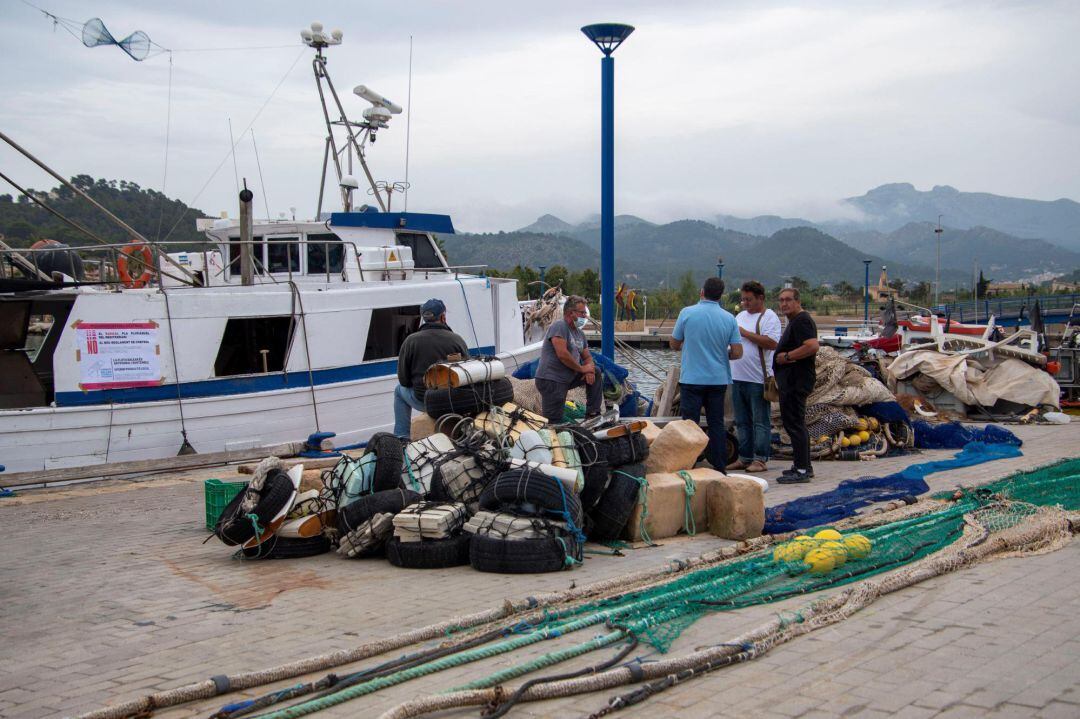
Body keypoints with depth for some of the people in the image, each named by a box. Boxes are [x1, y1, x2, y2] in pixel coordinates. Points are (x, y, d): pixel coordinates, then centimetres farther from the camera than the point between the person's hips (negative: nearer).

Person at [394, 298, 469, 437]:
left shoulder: (410, 341, -8)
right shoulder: (457, 339, -7)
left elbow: (403, 381, -4)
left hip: (422, 402, -1)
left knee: (399, 390, 31)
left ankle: (402, 438, 28)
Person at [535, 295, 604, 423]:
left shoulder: (579, 333, 15)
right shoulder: (559, 326, -13)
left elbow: (587, 357, 19)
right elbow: (562, 355, -23)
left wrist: (590, 370, -5)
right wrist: (582, 369, -12)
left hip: (569, 378, 9)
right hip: (550, 380, -9)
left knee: (596, 375, 8)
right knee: (553, 423, -12)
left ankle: (593, 414, 9)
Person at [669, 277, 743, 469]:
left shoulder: (687, 313, -6)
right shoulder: (729, 318, -1)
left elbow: (674, 344, 3)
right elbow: (737, 353, -4)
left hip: (691, 378, -2)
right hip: (718, 379, 2)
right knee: (717, 425, 10)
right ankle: (719, 468, 13)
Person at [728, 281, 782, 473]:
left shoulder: (769, 317, -7)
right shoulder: (741, 316, 18)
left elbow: (772, 343, -20)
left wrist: (745, 333, -17)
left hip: (758, 379, -8)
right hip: (738, 377, 8)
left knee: (760, 421, -1)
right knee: (742, 421, 12)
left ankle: (761, 459, 3)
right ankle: (745, 457, 19)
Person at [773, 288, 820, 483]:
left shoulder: (801, 320, -14)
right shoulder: (794, 321, 21)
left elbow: (812, 346, -28)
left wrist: (787, 357, -19)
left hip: (796, 381, -11)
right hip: (792, 380, 11)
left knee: (794, 423, -11)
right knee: (795, 423, 16)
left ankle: (802, 470, -10)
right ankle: (804, 466, 23)